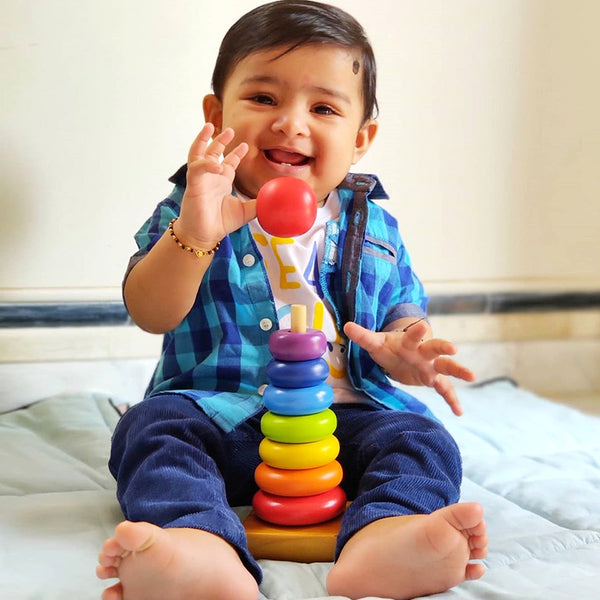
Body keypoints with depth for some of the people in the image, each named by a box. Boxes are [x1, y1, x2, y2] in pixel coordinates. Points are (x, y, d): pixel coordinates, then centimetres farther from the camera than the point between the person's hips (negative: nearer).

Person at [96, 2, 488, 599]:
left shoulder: (372, 228, 10)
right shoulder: (192, 213, 1)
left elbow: (404, 315, 12)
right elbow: (151, 316, -11)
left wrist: (404, 352, -14)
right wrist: (193, 233, -30)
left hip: (345, 419, 2)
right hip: (219, 416, -1)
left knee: (422, 439, -23)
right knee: (151, 428, -28)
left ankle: (381, 542, -52)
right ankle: (201, 550, -54)